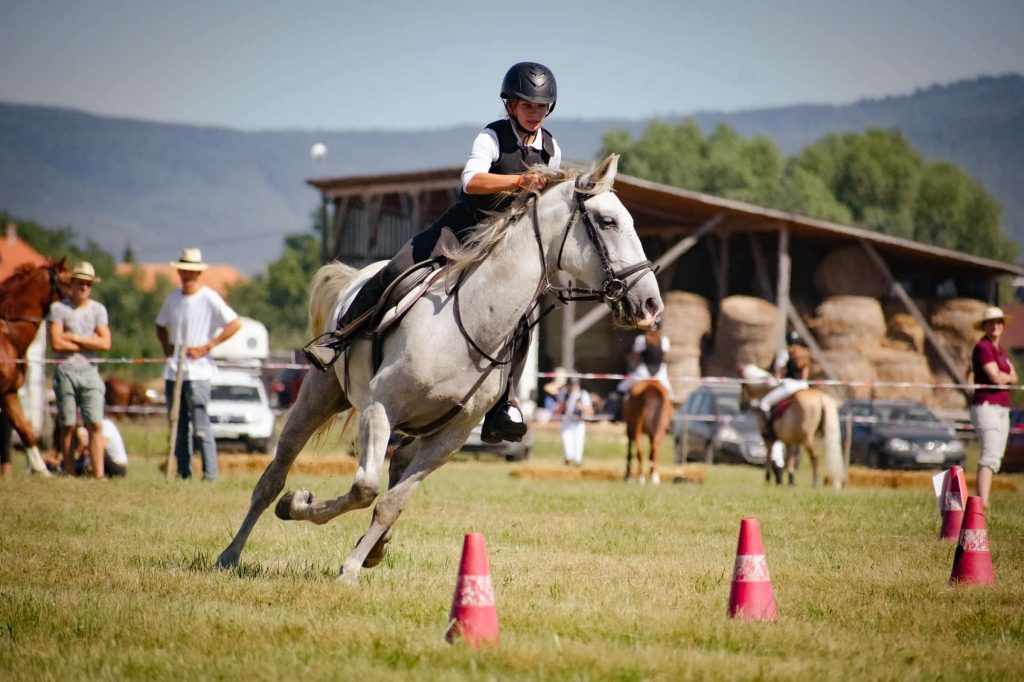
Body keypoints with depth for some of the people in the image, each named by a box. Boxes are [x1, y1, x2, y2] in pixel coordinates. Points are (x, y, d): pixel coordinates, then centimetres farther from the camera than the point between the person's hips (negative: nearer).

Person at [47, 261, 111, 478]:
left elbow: (105, 343, -2)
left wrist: (75, 338, -8)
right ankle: (69, 475, 5)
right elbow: (56, 344, -10)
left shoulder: (98, 309, 9)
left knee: (95, 425, -6)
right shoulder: (58, 308, 0)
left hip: (90, 371, 2)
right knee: (68, 427, 1)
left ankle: (99, 475, -9)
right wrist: (90, 342, -6)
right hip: (66, 371, -2)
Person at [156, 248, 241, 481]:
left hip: (197, 372, -6)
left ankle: (210, 475, -10)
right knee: (178, 427, 8)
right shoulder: (172, 298, 14)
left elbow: (235, 323, -11)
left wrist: (207, 347, -13)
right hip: (172, 372, 6)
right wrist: (166, 345, 8)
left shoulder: (209, 298, -5)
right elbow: (161, 326, 29)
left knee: (200, 426, -11)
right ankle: (183, 474, 12)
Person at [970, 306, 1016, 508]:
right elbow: (996, 377, -19)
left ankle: (983, 501, 11)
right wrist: (1009, 376, 2)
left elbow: (1014, 377, 13)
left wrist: (1003, 376, -9)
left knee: (995, 457, 9)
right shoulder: (982, 347, -10)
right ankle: (982, 502, -29)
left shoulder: (1000, 349, 19)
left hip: (1002, 410, 10)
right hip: (987, 407, -10)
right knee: (990, 455, -20)